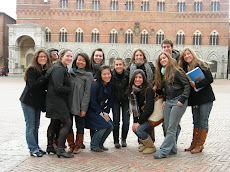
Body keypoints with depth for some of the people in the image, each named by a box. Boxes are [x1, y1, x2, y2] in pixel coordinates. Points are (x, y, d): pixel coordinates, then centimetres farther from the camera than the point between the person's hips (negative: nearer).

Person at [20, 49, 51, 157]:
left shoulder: (46, 70, 8)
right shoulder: (32, 69, -13)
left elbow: (46, 86, 9)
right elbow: (33, 85, -22)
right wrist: (44, 78, -20)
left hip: (38, 101, 7)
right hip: (28, 101, -7)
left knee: (36, 126, 12)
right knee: (30, 126, -2)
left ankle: (36, 147, 20)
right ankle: (33, 149, 4)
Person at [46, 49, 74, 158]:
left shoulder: (62, 68, 17)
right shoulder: (58, 68, -16)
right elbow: (58, 87, -23)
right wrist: (70, 89, -11)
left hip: (57, 100, 11)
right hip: (56, 100, -11)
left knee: (54, 122, 16)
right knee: (67, 122, -10)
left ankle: (50, 146, 27)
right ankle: (60, 149, -8)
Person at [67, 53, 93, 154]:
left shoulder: (88, 75, -2)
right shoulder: (69, 72, 9)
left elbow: (87, 92, -6)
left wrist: (84, 108, -11)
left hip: (79, 105, -3)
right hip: (68, 103, 3)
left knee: (80, 125, 6)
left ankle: (77, 146, 20)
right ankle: (71, 145, 22)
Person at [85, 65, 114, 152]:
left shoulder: (110, 86, 2)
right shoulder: (95, 85, -19)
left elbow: (110, 101, 8)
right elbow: (92, 102, -18)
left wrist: (106, 113, -4)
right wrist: (101, 114, -17)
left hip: (102, 110, 7)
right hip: (91, 111, -7)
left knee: (110, 126, -5)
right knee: (104, 125, -20)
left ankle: (100, 144, 16)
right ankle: (94, 145, 0)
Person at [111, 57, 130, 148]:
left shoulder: (128, 74, -14)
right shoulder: (111, 75, -13)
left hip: (125, 99, 0)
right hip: (115, 100, 0)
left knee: (126, 121, -3)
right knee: (116, 121, -4)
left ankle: (124, 139, 18)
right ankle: (116, 141, 10)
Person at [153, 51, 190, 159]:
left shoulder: (176, 70, -7)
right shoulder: (162, 73, 16)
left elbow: (187, 85, -9)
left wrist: (182, 99, -15)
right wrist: (164, 100, 12)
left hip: (178, 102, -8)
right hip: (168, 102, 8)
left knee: (171, 128, -6)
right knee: (167, 127, 7)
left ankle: (163, 151, -5)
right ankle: (172, 149, 18)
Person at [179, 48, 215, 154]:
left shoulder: (201, 65, -8)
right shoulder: (185, 68, 9)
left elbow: (210, 79, -15)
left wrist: (196, 84, -22)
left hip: (205, 97, -6)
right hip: (194, 99, 6)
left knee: (203, 121, -1)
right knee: (196, 121, 11)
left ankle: (200, 145, 7)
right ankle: (194, 143, 18)